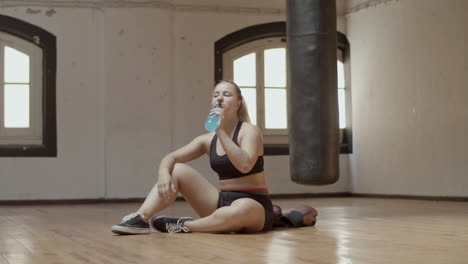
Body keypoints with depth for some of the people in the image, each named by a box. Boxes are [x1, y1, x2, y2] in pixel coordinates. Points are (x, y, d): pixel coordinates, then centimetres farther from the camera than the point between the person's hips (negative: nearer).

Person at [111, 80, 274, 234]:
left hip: (253, 205, -5)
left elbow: (244, 165, -26)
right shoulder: (208, 140, 10)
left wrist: (221, 131, -25)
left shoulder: (249, 130, -7)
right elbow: (170, 158, 3)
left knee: (243, 209, -43)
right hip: (223, 202, 6)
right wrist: (164, 174, -20)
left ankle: (184, 226, -22)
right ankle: (141, 218, -22)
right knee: (177, 170, -4)